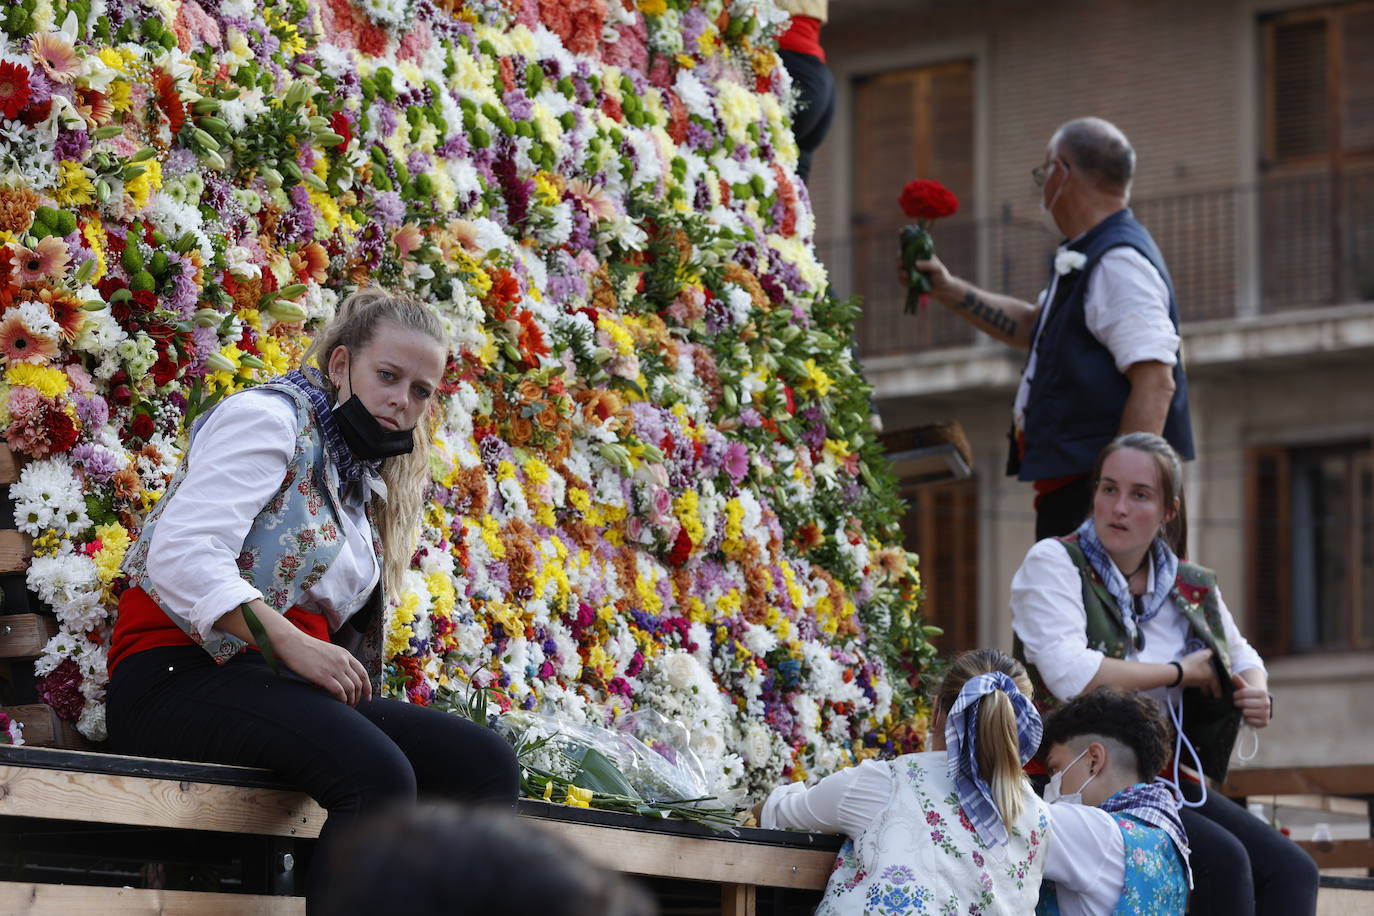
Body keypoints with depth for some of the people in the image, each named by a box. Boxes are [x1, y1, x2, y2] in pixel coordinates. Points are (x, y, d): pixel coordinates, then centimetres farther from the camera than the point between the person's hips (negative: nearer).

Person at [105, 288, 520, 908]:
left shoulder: (362, 483, 26)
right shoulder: (268, 416, 0)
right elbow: (183, 555, -15)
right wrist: (292, 644, -24)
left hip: (281, 688, 8)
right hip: (183, 677, -8)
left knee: (485, 762, -17)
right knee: (378, 776, -36)